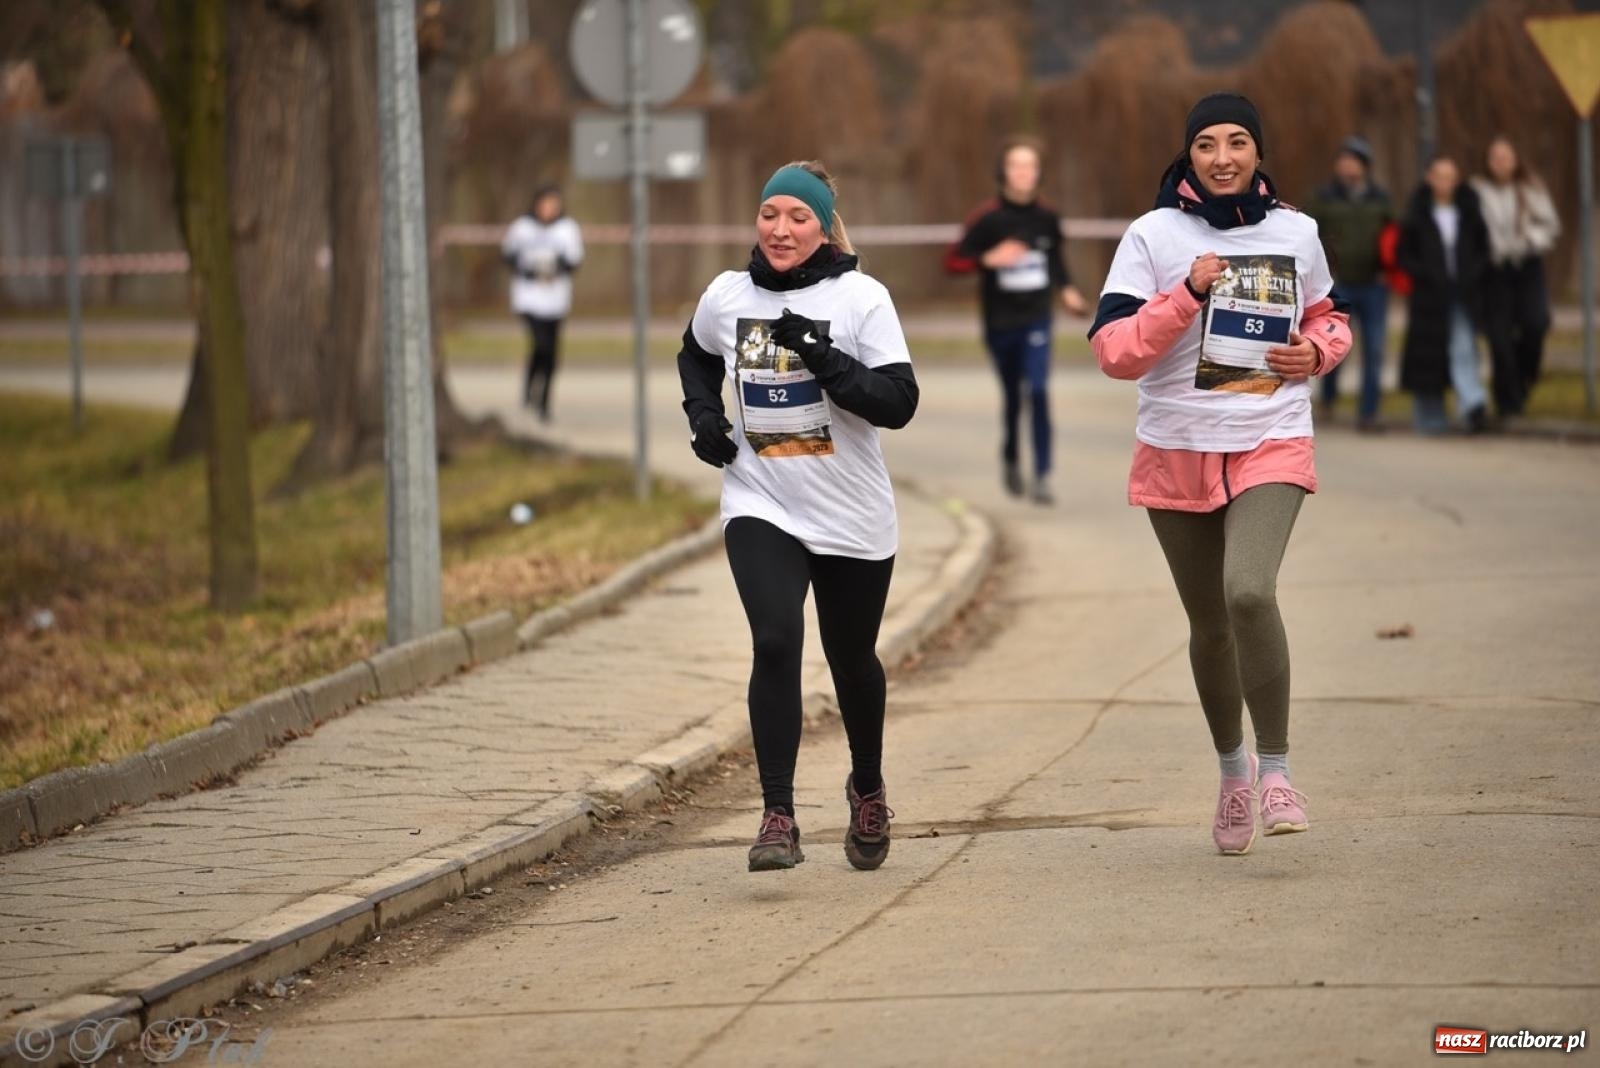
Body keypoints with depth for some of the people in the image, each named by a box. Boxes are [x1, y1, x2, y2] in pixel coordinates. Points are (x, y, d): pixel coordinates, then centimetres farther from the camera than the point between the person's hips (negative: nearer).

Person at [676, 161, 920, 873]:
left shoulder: (861, 298, -9)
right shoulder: (727, 296, 1)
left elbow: (899, 402, -15)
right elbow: (696, 357, 23)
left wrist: (827, 360, -27)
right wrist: (703, 414, 5)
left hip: (852, 517, -1)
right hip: (760, 507, 1)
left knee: (851, 659, 15)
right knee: (776, 643, -21)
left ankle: (868, 787, 43)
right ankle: (777, 817, -18)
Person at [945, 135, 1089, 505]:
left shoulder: (1046, 217, 0)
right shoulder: (987, 218, -9)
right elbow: (953, 262, -9)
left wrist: (1066, 289, 10)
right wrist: (989, 259, -24)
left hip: (1036, 318, 1)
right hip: (1000, 320, -1)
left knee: (1038, 391, -14)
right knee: (1012, 397, 12)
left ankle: (1043, 476, -13)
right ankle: (1010, 457, 40)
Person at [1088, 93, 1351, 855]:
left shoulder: (1296, 233, 5)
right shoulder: (1154, 235, -3)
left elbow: (1328, 317, 23)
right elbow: (1113, 350, -10)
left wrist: (1318, 350, 0)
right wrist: (1187, 293, -21)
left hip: (1272, 447, -1)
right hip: (1177, 452, 1)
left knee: (1249, 592, -25)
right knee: (1209, 623, 11)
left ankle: (1276, 769, -13)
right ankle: (1233, 768, 35)